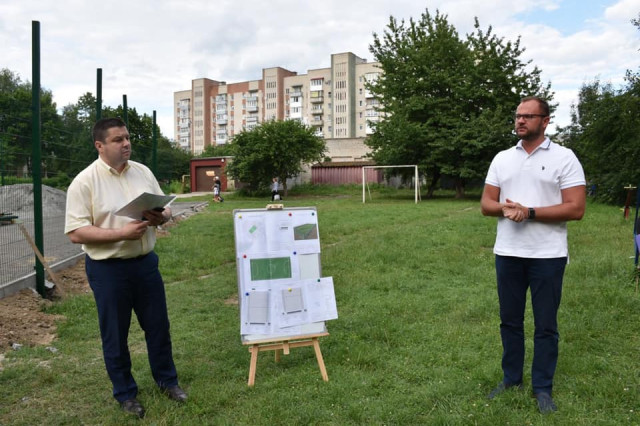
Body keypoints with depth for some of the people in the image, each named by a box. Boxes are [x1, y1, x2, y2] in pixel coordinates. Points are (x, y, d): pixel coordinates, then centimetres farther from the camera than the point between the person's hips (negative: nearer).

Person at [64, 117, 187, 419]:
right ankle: (125, 393, 30)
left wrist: (160, 217, -14)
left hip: (145, 262, 5)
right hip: (107, 269, -4)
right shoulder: (85, 181, -12)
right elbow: (76, 233, -16)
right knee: (115, 334, 11)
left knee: (158, 325, 15)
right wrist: (121, 233, -24)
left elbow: (165, 209, 10)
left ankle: (167, 380, 35)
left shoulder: (143, 172, 4)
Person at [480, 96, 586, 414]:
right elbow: (486, 204, 8)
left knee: (545, 324, 7)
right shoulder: (502, 159, 9)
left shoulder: (563, 158, -4)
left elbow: (575, 209, -11)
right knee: (510, 320, 13)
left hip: (547, 256, -4)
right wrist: (504, 208, -14)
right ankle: (511, 379, 28)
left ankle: (543, 388, 21)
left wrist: (529, 212, -18)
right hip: (507, 253, 4)